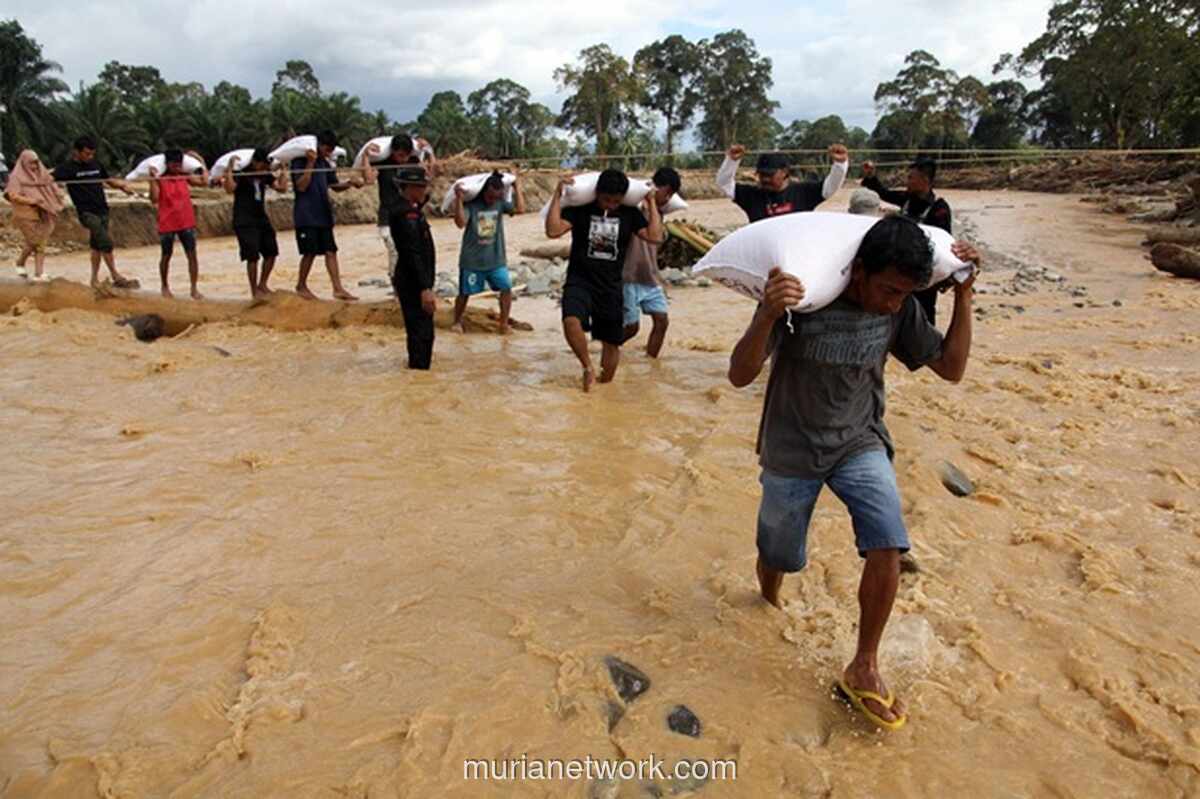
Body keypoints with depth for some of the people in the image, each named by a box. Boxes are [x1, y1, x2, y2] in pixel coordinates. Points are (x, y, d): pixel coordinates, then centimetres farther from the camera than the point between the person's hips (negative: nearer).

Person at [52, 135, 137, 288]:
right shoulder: (68, 168, -4)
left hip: (102, 210, 6)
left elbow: (108, 180, 25)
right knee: (106, 242, -17)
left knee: (97, 245, 11)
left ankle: (95, 279, 20)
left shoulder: (96, 165, 13)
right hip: (86, 212, -6)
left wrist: (122, 186, 9)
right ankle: (115, 276, -10)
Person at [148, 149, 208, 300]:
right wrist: (153, 178, -23)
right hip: (167, 224, -2)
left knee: (192, 254, -4)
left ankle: (194, 288, 0)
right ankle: (165, 286, 27)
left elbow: (204, 181, 4)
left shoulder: (185, 177, 5)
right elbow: (154, 199, -17)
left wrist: (201, 162, 6)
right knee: (166, 256, 10)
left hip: (186, 223, 3)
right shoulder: (160, 180, -6)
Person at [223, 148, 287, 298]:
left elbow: (282, 188, 11)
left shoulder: (265, 174, 11)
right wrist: (230, 169, -27)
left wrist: (282, 171, 8)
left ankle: (262, 285, 21)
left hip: (262, 218, 7)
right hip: (244, 222, -7)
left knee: (271, 252, 6)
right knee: (252, 256, -9)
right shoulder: (240, 173, -8)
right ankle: (254, 290, 1)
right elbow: (230, 189, -23)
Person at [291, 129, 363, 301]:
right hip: (306, 215, -6)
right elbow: (301, 186, -16)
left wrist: (350, 182, -3)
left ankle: (338, 288, -1)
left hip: (324, 214, 6)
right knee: (310, 252, -4)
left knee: (331, 251, 0)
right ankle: (301, 286, 13)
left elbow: (335, 185, 17)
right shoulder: (300, 160, -7)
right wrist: (310, 163, -21)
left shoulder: (325, 163, 13)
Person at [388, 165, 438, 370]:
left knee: (422, 332, 19)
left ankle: (419, 367, 31)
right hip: (414, 283, -10)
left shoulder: (408, 209, 10)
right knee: (421, 333, -5)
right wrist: (425, 288, -28)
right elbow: (413, 254, -26)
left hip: (415, 282, 10)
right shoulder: (406, 214, -20)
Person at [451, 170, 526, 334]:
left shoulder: (500, 203, -1)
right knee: (464, 293, 9)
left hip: (496, 259, 3)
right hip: (472, 260, -3)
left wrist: (517, 187, -10)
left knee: (506, 288, -9)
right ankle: (457, 322, 31)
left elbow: (520, 209, -15)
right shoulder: (471, 204, -13)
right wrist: (459, 199, -33)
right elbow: (460, 223, -27)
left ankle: (504, 323, 4)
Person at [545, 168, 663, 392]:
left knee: (611, 342, 8)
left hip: (611, 287, 3)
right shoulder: (579, 208, -2)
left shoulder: (630, 214, 5)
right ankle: (588, 368, -8)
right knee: (571, 321, -31)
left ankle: (605, 380, 30)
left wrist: (651, 203, -2)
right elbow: (553, 231, -13)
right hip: (579, 281, -3)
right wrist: (558, 196, -14)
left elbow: (655, 236, -5)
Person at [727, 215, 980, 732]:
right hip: (791, 452, -2)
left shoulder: (899, 308, -9)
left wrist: (963, 293, -9)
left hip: (860, 446, 3)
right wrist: (768, 314, -48)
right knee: (777, 559, 12)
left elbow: (951, 367, 1)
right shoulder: (803, 299, -24)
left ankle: (863, 669, 3)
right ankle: (767, 607, 50)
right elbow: (740, 375, -30)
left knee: (888, 549, -18)